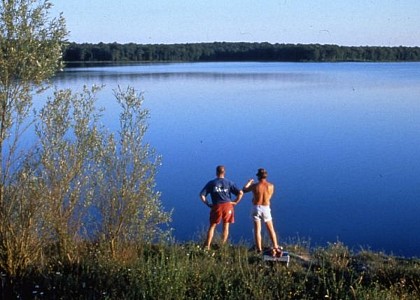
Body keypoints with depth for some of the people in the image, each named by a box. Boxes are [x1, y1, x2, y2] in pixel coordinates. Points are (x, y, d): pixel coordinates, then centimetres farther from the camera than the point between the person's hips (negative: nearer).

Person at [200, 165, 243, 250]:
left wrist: (207, 204, 2)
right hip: (228, 206, 1)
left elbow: (202, 195, -2)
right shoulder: (229, 183, 4)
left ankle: (207, 246, 3)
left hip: (216, 206, 0)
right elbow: (240, 193, -2)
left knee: (212, 226, 10)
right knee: (226, 227, 10)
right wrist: (235, 202, 4)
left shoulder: (211, 183, 3)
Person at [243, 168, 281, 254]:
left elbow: (244, 190, 6)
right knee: (271, 229, 14)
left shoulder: (255, 186, -11)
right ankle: (276, 247, 15)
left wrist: (249, 182, 23)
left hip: (256, 208, -2)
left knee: (257, 230, 4)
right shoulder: (270, 186, -7)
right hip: (266, 208, 2)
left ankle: (259, 249, 3)